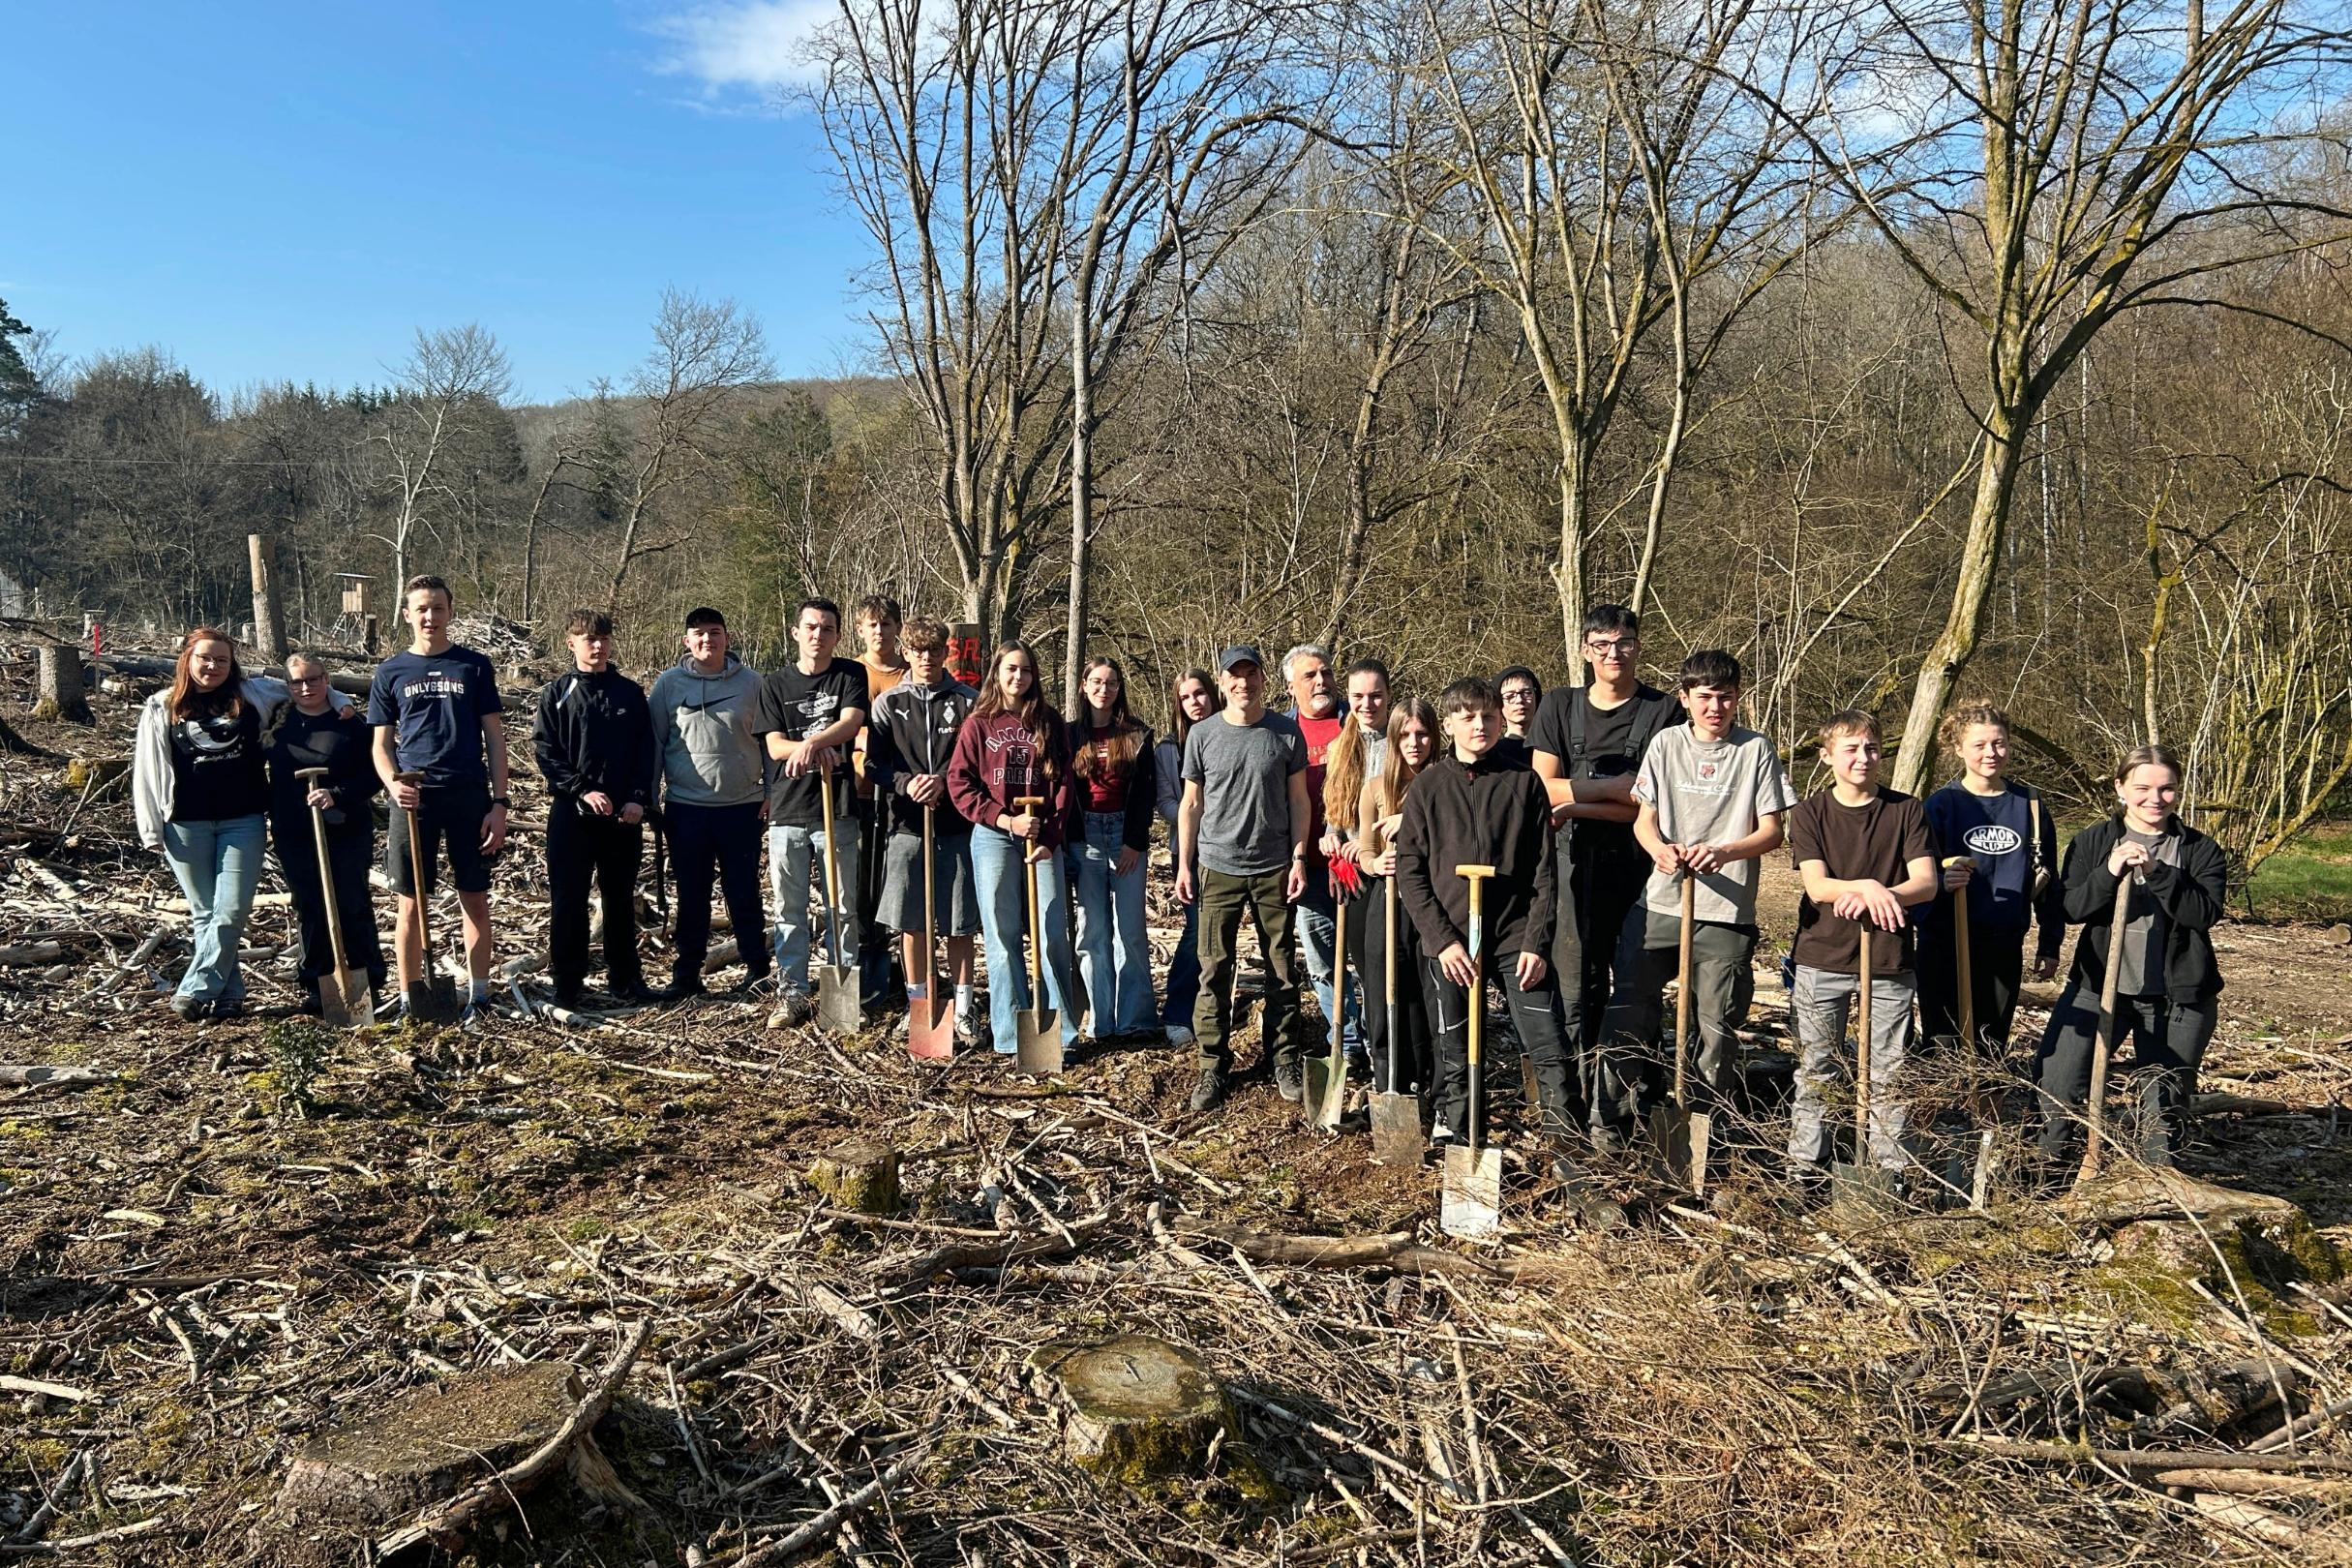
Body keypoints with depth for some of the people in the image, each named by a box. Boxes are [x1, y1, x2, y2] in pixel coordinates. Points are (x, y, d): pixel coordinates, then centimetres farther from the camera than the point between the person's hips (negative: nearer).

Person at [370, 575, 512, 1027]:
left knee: (475, 901, 5)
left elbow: (494, 738, 4)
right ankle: (409, 1000, 15)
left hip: (469, 795, 0)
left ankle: (478, 997, 15)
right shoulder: (391, 672, 7)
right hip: (415, 800, 0)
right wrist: (394, 785, -12)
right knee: (411, 904, 4)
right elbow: (381, 745, 9)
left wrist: (499, 803, -3)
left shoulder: (474, 666, 5)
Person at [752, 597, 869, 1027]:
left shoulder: (850, 675, 6)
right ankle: (792, 994, 10)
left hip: (838, 809, -1)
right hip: (787, 811, 1)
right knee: (789, 908, 4)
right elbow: (774, 746, 0)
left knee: (842, 907, 4)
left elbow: (850, 722, -11)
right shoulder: (775, 684, 9)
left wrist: (810, 742, -27)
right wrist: (820, 747, -18)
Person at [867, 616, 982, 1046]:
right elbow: (873, 765, 3)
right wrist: (907, 783, -15)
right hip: (907, 825, 1)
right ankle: (919, 1005, 18)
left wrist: (945, 781, -15)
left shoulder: (967, 701, 5)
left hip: (957, 826, -1)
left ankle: (963, 1010, 13)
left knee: (959, 924, 3)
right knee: (910, 923, 5)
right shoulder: (889, 703, 7)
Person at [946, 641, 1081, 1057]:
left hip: (1044, 840, 1)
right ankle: (1011, 1035, 9)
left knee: (1053, 934, -1)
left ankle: (1061, 1032, 7)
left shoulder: (1050, 723, 8)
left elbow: (1064, 785, 4)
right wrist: (1006, 820, -12)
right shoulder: (979, 724, 5)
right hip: (993, 838, -1)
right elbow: (959, 784, -2)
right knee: (1003, 937, 2)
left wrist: (1049, 838, -7)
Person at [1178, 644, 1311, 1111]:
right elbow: (1191, 804, 7)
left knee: (1282, 970, 6)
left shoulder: (1286, 732, 3)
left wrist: (1299, 857, -2)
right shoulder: (1203, 735, 3)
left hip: (1274, 868, 0)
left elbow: (1298, 800, 6)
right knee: (1215, 971, 0)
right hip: (1219, 867, 0)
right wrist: (1183, 866, 3)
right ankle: (1212, 1067, 10)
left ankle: (1284, 1061, 18)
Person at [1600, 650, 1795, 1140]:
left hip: (1727, 913, -2)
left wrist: (1722, 852, -20)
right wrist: (1660, 849, -17)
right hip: (1659, 903, 2)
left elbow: (1772, 831, -1)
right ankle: (1631, 1107, 21)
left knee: (1718, 1025, 4)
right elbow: (1643, 818, 6)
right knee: (1627, 1015, 3)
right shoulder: (1666, 744, 6)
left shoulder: (1756, 750, 1)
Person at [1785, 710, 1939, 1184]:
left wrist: (1882, 895, -28)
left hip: (1890, 960, 1)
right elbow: (1816, 886, -11)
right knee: (1815, 1072, 6)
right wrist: (1867, 886, -30)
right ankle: (1805, 1171, 15)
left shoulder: (1906, 810, 2)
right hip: (1823, 958, 0)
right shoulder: (1809, 813, 0)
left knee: (1890, 1075, 5)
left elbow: (1926, 882, -8)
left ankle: (1890, 1170, 17)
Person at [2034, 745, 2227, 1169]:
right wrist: (2109, 874, -22)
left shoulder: (2202, 851, 1)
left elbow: (2205, 912, -13)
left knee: (2166, 1101, 8)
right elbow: (2071, 909, -6)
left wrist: (2157, 872, -25)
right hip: (2098, 985, 0)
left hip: (2176, 996, 0)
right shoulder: (2092, 842, 4)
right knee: (2060, 1082, -5)